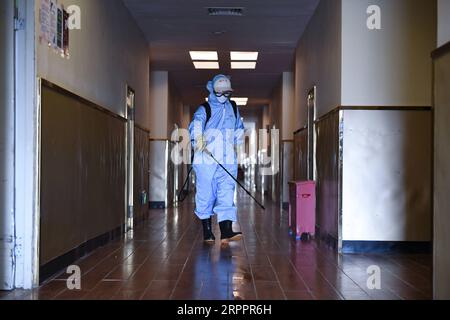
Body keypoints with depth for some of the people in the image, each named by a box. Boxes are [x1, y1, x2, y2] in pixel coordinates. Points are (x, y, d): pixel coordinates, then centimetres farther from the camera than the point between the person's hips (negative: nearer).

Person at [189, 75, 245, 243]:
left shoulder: (233, 108, 16)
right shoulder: (204, 109, -1)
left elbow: (239, 128, 32)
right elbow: (196, 125, -19)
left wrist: (237, 144, 26)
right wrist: (198, 139, -36)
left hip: (228, 160, 4)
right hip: (206, 159, -3)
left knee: (227, 193, -6)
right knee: (206, 194, 2)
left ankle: (226, 231, -11)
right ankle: (207, 230, 15)